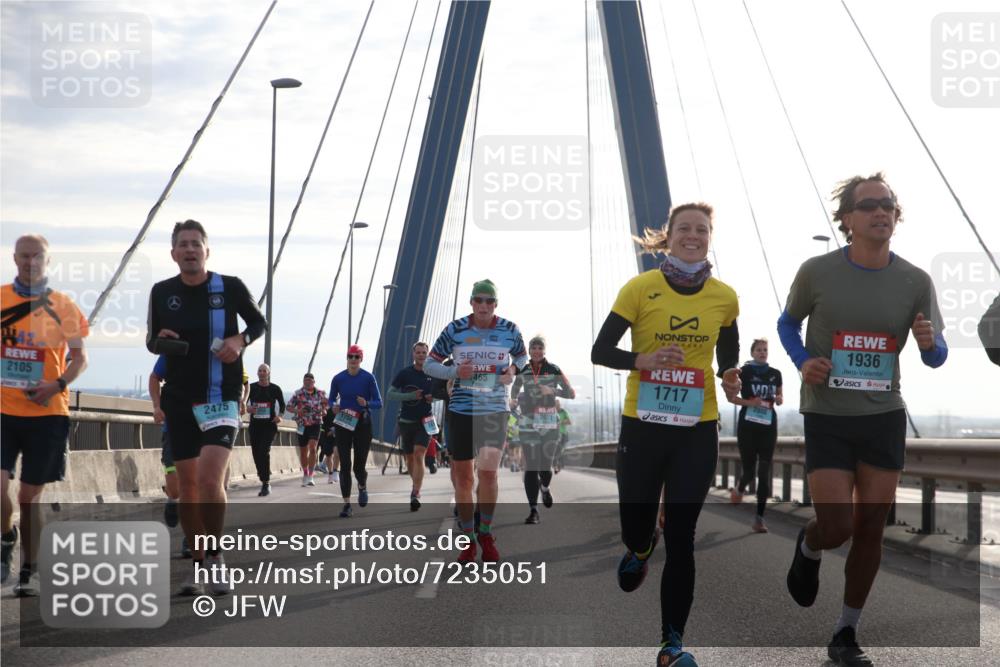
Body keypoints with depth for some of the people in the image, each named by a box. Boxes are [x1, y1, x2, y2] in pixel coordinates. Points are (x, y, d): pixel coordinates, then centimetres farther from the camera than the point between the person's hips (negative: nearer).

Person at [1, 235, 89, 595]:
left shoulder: (62, 305, 3)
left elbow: (79, 356, 5)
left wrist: (58, 384, -12)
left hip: (46, 410, 0)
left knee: (30, 495, 5)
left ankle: (29, 571, 19)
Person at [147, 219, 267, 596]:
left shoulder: (230, 287, -4)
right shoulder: (162, 292, 4)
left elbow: (259, 323, 10)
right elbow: (152, 339, 15)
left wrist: (241, 340, -11)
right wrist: (159, 341, -9)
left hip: (222, 398, -3)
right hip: (179, 398, 3)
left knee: (209, 480, -18)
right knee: (188, 486, 6)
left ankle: (215, 555, 0)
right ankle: (198, 566, 19)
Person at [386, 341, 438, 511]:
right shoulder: (404, 373, -3)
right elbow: (390, 394, -5)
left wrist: (433, 398, -10)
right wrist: (410, 396, -19)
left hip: (425, 421, -1)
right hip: (406, 421, 2)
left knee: (419, 455, -17)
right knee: (409, 457, 13)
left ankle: (415, 495, -22)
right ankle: (417, 484, 39)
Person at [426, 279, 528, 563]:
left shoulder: (509, 330, -2)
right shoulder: (454, 330, -4)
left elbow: (521, 356, 18)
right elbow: (430, 364, 3)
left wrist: (513, 369, -4)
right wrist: (455, 372, -15)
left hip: (495, 411, 0)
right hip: (461, 410, 0)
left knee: (488, 471, -14)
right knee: (463, 479, 5)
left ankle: (486, 533, 8)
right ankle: (468, 540, 21)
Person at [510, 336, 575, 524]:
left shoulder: (554, 370, 1)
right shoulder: (522, 371, 8)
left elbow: (571, 393, -1)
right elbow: (514, 391, 26)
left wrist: (553, 390, -16)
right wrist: (514, 400, 4)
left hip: (550, 424, -1)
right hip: (529, 424, 1)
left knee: (545, 466, 0)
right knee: (531, 468, -6)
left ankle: (545, 488, 36)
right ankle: (533, 510, -3)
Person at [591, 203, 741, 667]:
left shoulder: (724, 297, 2)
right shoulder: (640, 289, -7)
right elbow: (600, 352, -5)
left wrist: (729, 377, -2)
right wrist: (643, 359, -22)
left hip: (698, 429, 1)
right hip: (643, 425, -1)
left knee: (681, 539, 0)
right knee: (634, 529, 6)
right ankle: (641, 544, 46)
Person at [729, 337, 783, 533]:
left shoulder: (775, 374, 8)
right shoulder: (744, 371, -3)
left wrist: (779, 399, -4)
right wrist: (749, 402, -18)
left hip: (769, 426, 3)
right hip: (748, 425, -2)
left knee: (765, 472, -6)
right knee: (748, 470, 1)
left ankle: (759, 517, -5)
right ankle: (738, 488, 39)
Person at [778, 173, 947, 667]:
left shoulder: (915, 282, -3)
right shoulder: (817, 272, -8)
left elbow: (936, 357, 4)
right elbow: (788, 322, 10)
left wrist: (930, 342, -20)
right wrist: (803, 362, -9)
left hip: (884, 417, 2)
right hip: (826, 418, -2)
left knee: (871, 529, 6)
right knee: (836, 527, -11)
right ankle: (807, 549, 28)